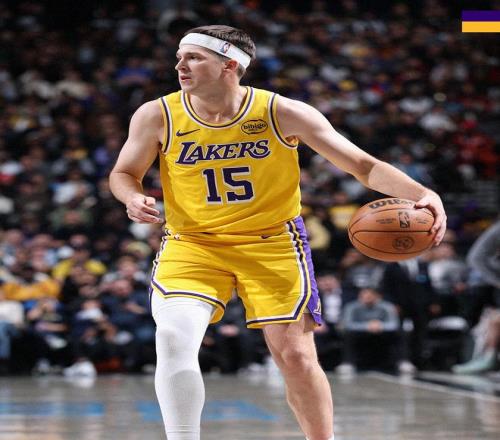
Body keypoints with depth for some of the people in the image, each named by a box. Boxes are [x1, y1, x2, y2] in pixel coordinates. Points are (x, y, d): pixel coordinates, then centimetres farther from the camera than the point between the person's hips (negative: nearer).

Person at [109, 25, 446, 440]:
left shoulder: (283, 114, -12)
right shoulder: (156, 117, -8)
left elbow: (363, 164, -9)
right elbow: (123, 174, 8)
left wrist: (423, 195, -25)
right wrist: (133, 198, -18)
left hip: (272, 242, 0)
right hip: (191, 242, 1)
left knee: (295, 356, -1)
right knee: (174, 337, -23)